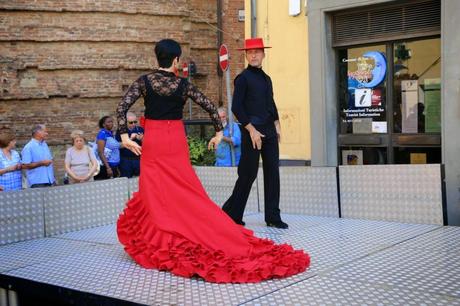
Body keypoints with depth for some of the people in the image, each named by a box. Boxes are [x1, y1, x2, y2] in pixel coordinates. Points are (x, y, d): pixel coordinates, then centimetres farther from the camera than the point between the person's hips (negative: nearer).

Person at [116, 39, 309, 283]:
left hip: (152, 143, -1)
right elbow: (209, 106, -1)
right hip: (176, 142, 1)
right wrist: (218, 132, 9)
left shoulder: (144, 81, -3)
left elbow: (122, 107, -13)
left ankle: (161, 246, 11)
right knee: (186, 191, 10)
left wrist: (125, 136, -10)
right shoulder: (182, 84, -2)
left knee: (155, 192, 6)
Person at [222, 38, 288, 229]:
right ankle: (231, 214, 10)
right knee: (248, 175, -4)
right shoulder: (243, 78, -5)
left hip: (269, 132, 7)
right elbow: (236, 107, -11)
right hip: (252, 131, -7)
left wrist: (277, 126, 12)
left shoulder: (266, 78, 17)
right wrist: (251, 130, -14)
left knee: (272, 173, 5)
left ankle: (273, 217, 12)